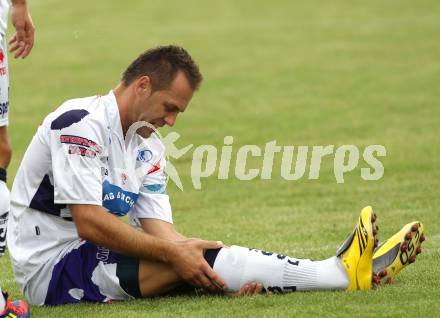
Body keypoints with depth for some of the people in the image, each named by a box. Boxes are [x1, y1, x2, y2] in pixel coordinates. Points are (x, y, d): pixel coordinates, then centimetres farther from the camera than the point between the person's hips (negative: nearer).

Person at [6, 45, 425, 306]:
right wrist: (173, 252, -23)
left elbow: (158, 228, 3)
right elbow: (89, 222, -24)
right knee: (188, 259, -24)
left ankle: (342, 270, -21)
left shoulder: (147, 148, 13)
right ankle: (343, 272, -27)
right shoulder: (81, 125, -16)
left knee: (198, 257, -13)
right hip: (50, 267, -8)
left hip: (91, 256, 8)